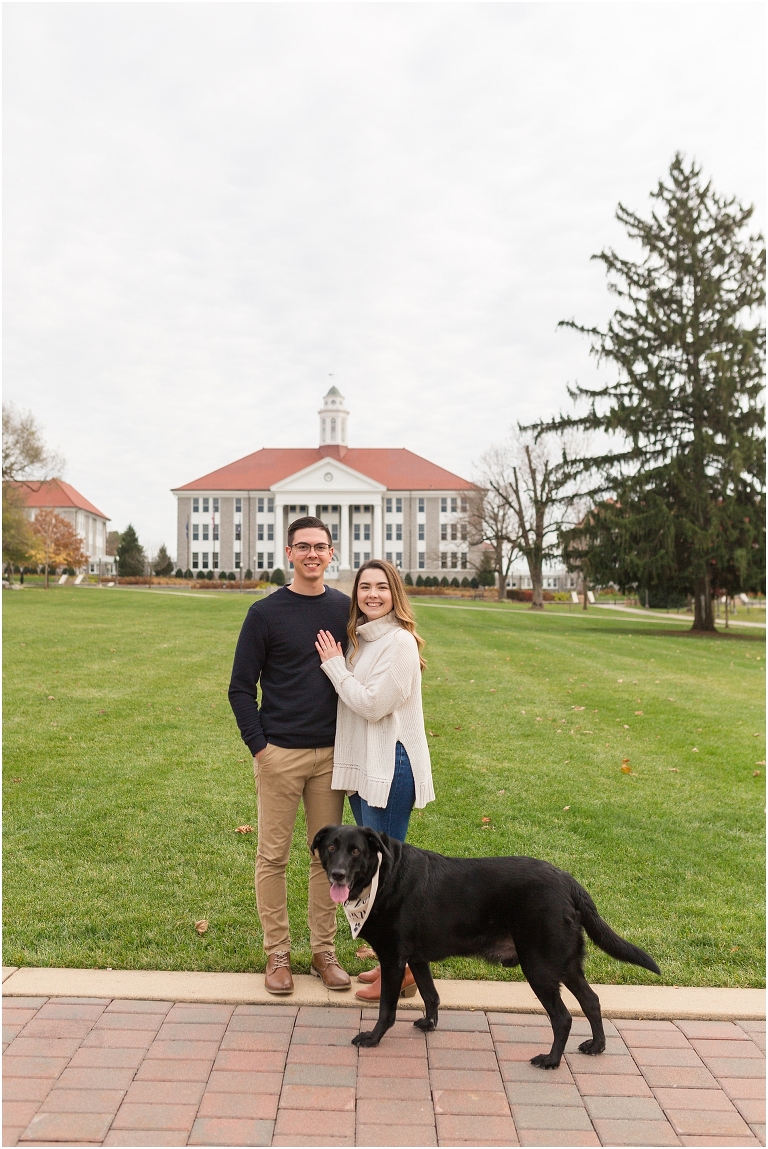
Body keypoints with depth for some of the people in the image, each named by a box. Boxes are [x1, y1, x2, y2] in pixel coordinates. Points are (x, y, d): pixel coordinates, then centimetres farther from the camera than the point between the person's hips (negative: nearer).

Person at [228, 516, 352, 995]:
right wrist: (257, 745, -8)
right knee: (273, 856, 5)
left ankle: (324, 950, 25)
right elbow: (241, 687, -2)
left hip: (331, 753, 3)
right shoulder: (266, 613, -3)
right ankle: (278, 953, 21)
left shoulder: (346, 609, 6)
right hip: (280, 754, -3)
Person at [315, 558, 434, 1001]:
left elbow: (372, 705, -19)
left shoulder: (400, 641, -15)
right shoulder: (361, 639, 12)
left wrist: (335, 665, -12)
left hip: (390, 766, -9)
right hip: (362, 765, 9)